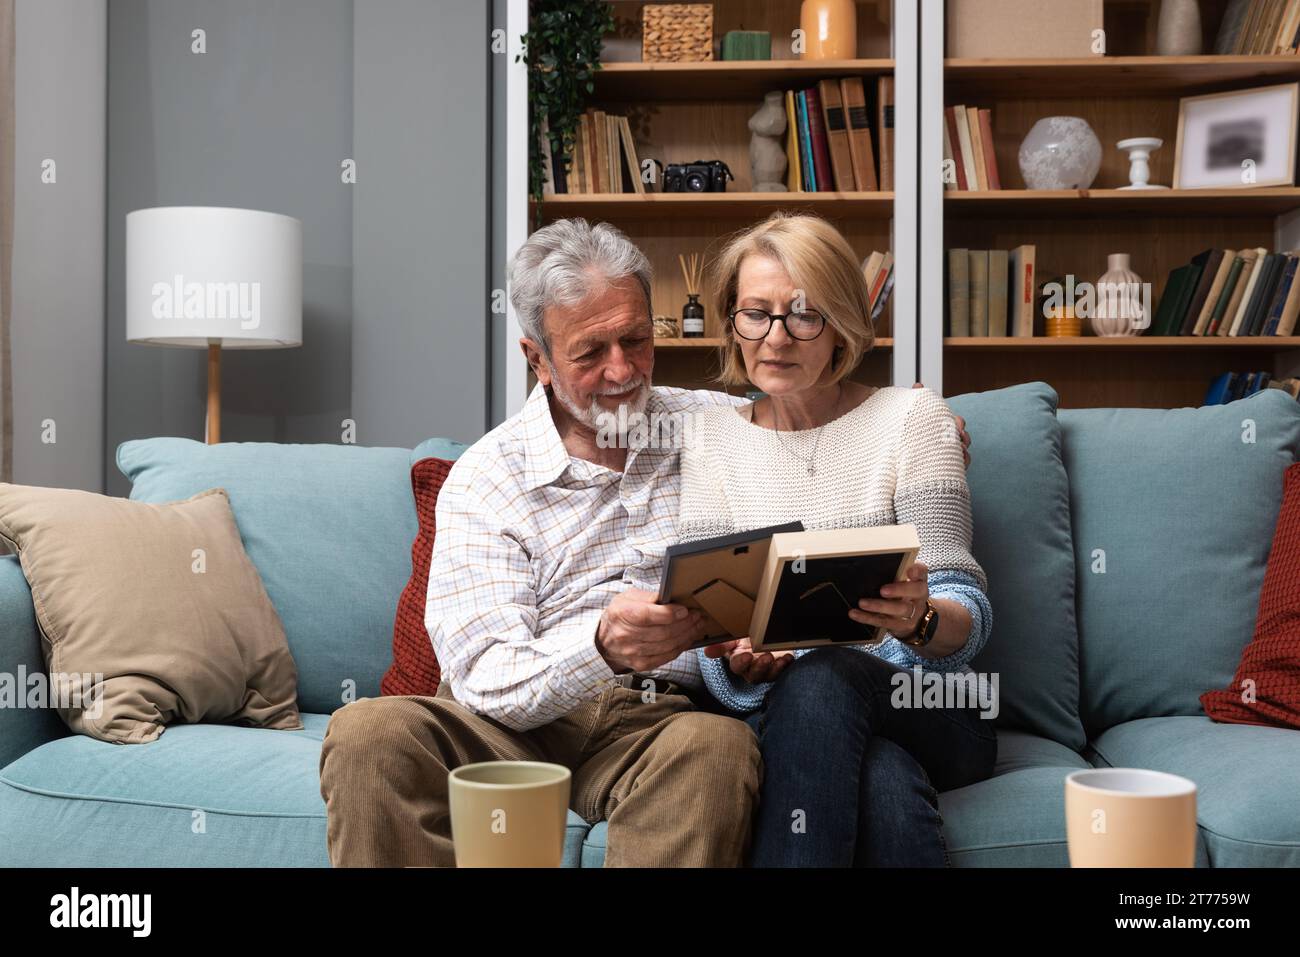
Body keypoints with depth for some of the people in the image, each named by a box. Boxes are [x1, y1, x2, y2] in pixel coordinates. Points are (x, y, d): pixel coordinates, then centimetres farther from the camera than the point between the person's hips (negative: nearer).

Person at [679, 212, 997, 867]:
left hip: (929, 714, 0)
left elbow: (968, 616, -5)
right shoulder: (711, 438, 9)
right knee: (883, 784, -36)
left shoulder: (911, 417, 2)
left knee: (819, 680, -36)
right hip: (780, 717, 0)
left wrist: (919, 622, -30)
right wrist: (741, 663, -22)